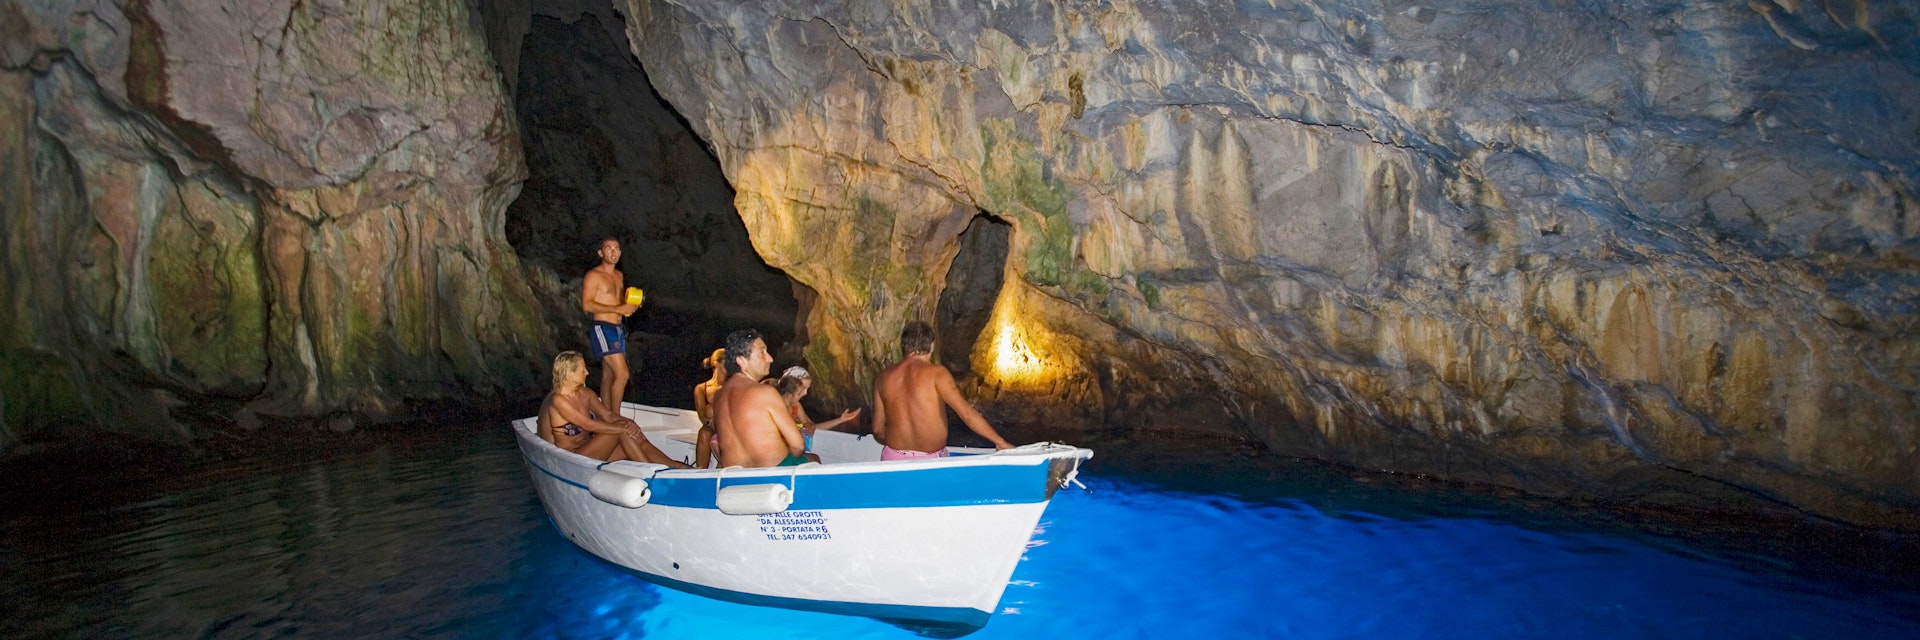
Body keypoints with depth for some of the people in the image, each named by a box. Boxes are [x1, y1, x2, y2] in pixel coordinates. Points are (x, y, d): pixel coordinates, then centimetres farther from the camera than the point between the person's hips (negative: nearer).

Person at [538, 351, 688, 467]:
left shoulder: (585, 393, 8)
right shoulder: (558, 400, -17)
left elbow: (607, 415, 3)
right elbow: (589, 425, -23)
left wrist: (628, 422, -17)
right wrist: (623, 428, -24)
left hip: (589, 452, 7)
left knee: (638, 443, -13)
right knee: (623, 431, -23)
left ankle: (675, 466, -13)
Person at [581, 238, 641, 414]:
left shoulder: (619, 276, 18)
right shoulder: (594, 275, -7)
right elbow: (586, 305, -16)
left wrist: (630, 306, 6)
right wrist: (618, 309, -21)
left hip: (618, 329, 8)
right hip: (602, 328, -8)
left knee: (608, 376, 11)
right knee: (622, 374, -16)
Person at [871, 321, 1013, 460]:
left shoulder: (883, 379, 5)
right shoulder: (936, 373, -7)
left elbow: (878, 429, 9)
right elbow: (966, 413, -13)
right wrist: (1000, 442, -7)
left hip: (894, 459, 3)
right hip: (930, 460, -3)